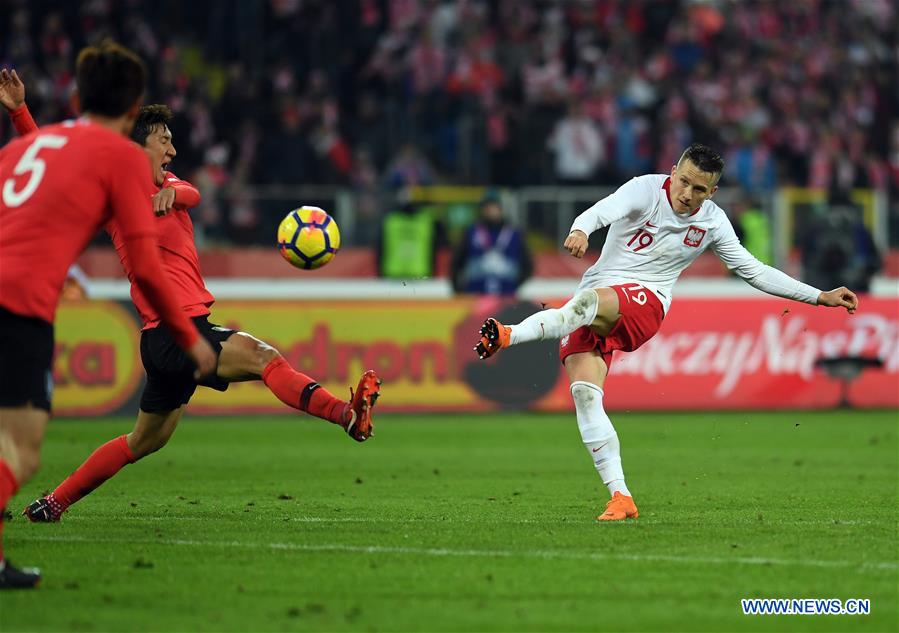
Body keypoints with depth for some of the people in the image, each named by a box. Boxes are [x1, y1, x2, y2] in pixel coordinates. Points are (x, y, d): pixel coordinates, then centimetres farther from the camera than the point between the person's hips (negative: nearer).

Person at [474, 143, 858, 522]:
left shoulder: (712, 222, 7)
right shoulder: (647, 190, -3)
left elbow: (754, 272, 19)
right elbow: (605, 209, -24)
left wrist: (820, 297, 16)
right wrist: (581, 230, -48)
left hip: (645, 302, 0)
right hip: (592, 309, 0)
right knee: (584, 392, -19)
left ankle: (509, 336, -43)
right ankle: (620, 498, -18)